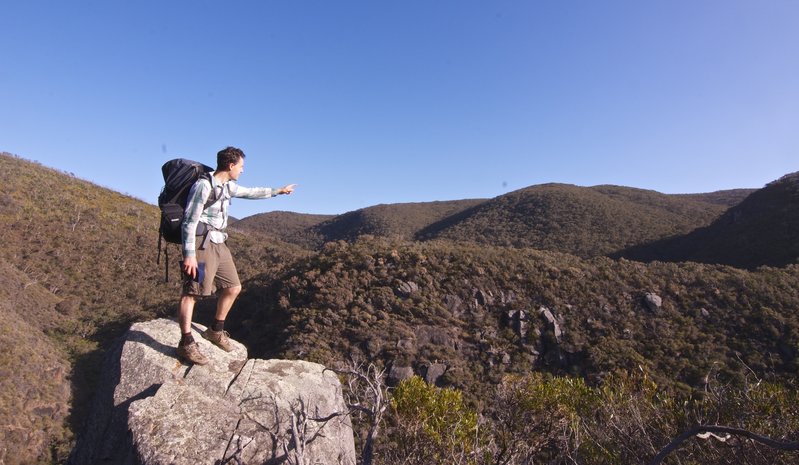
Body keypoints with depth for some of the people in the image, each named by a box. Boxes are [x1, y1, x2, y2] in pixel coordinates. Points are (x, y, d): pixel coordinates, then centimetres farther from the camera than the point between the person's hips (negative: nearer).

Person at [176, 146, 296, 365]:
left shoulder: (228, 186, 13)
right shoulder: (204, 185, -14)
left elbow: (251, 192, 31)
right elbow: (189, 221, -16)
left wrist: (278, 191, 37)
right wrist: (189, 254, -21)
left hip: (218, 244, 10)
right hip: (201, 243, -9)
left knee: (233, 287, 12)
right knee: (191, 291, -9)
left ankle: (216, 331, 26)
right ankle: (186, 344, -4)